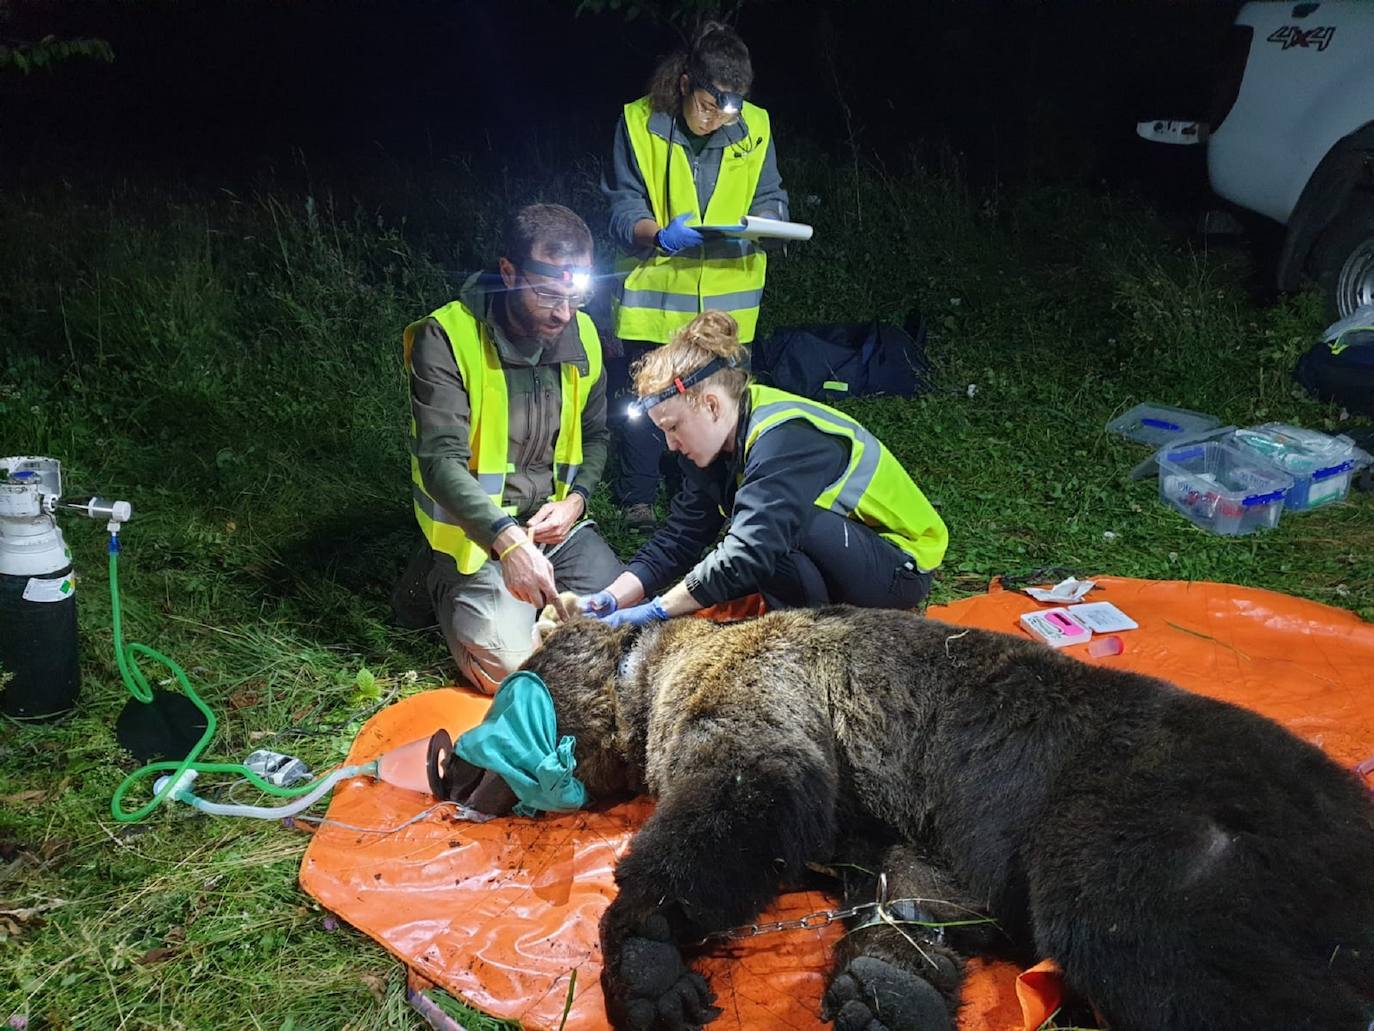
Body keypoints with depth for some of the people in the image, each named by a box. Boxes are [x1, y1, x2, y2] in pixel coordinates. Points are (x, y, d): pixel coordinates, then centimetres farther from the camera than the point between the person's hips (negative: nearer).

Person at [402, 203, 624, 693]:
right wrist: (507, 540, -40)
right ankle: (447, 587, 12)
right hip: (477, 530, -5)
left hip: (555, 520, 5)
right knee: (508, 666, -18)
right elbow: (441, 460, -26)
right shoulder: (447, 337, -19)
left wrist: (575, 499, -7)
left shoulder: (582, 335, 0)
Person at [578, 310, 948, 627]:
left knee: (775, 523, -31)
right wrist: (611, 599, -14)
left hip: (900, 568, -8)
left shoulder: (784, 439, -29)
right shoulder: (719, 442, -1)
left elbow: (750, 551, -37)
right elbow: (680, 536, -2)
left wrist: (655, 610, -30)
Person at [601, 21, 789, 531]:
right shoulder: (639, 123, -7)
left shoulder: (754, 127, -1)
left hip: (727, 296, 2)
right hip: (653, 289, -2)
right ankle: (638, 497, 23)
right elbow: (622, 207, -7)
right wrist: (659, 234, -27)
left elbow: (771, 200, 7)